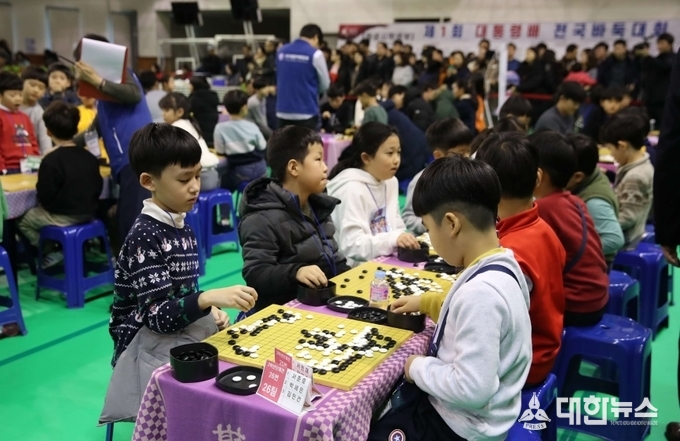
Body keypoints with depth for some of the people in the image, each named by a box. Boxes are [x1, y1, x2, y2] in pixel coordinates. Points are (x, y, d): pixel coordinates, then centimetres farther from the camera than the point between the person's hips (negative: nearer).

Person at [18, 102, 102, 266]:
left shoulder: (51, 160, -20)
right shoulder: (89, 157, 0)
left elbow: (45, 197, -18)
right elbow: (98, 188, 7)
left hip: (62, 217, -7)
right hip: (88, 214, 7)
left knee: (23, 221, 16)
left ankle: (53, 253, 7)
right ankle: (63, 249, 17)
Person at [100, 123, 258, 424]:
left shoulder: (181, 227, 7)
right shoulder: (145, 237, -18)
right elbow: (158, 316, -24)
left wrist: (210, 310, -5)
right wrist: (209, 299, -39)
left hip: (183, 327, 8)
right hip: (152, 342, -8)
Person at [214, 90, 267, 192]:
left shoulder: (220, 128, -14)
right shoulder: (251, 126, -9)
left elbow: (220, 152, -4)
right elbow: (262, 147, 2)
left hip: (239, 173, -1)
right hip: (259, 169, 2)